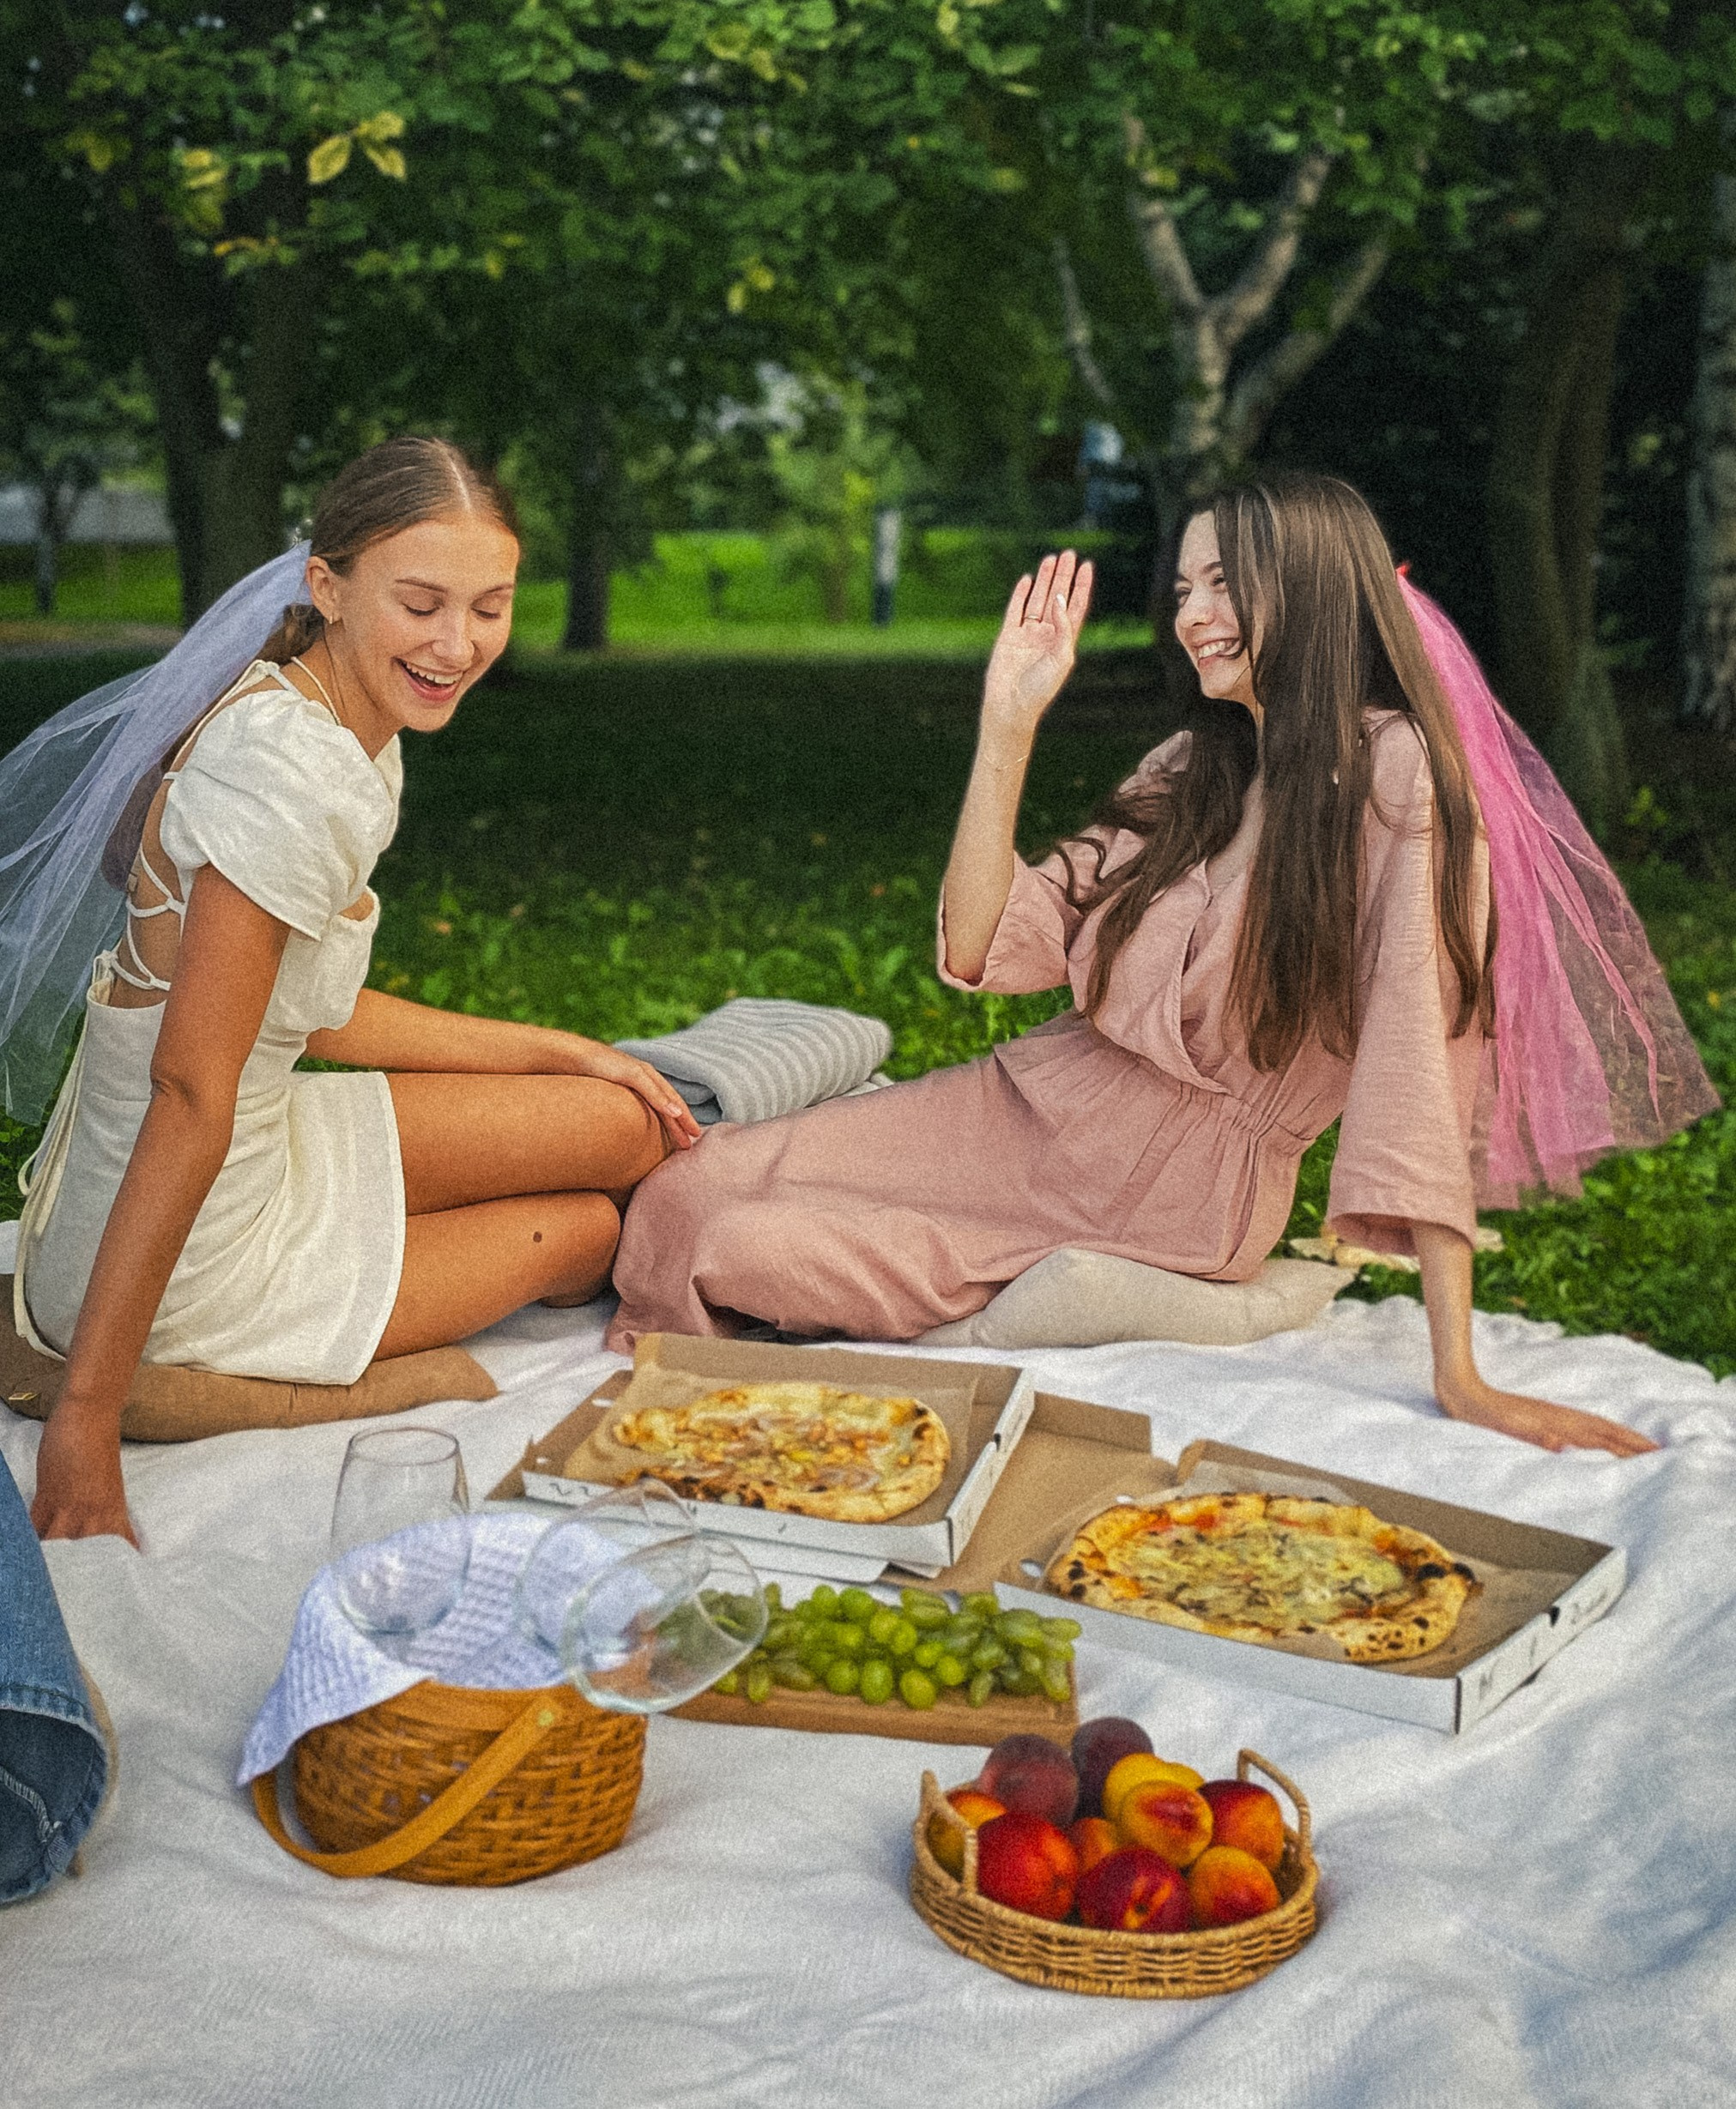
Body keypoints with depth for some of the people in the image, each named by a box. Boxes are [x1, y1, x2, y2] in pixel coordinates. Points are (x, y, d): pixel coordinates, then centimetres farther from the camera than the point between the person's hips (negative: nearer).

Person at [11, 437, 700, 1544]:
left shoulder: (357, 739, 2)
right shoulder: (297, 776, -28)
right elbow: (190, 1091, -30)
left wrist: (564, 1053, 12)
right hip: (186, 1262, -8)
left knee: (626, 1128, 8)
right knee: (584, 1230, 10)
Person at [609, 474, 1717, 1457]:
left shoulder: (1393, 775, -14)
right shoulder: (1191, 770, 9)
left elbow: (1419, 1060, -21)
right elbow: (981, 947, 4)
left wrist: (1460, 1377, -24)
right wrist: (1008, 726, -4)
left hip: (1180, 1182, -6)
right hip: (1038, 1098, 6)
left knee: (748, 1256, -16)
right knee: (689, 1194, -10)